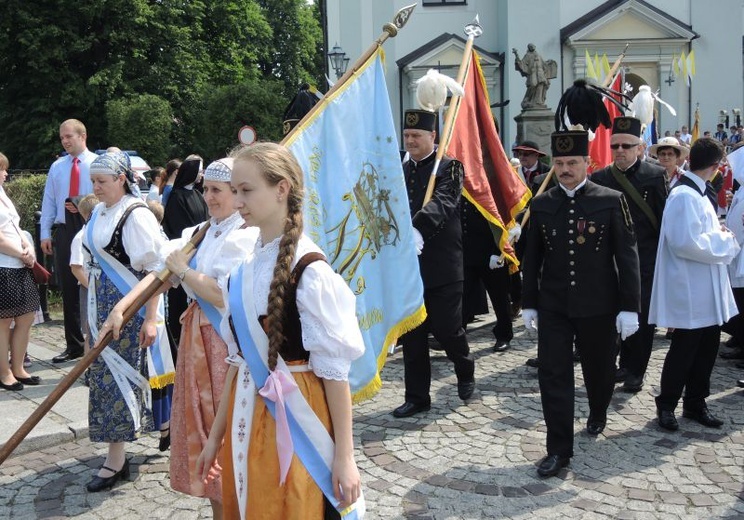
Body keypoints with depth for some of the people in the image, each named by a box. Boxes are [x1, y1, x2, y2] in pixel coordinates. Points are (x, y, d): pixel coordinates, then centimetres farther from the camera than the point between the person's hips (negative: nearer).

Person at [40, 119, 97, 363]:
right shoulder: (57, 167, 11)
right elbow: (49, 202, 11)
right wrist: (45, 234, 6)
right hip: (64, 231, 4)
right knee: (69, 290, 7)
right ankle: (73, 345, 17)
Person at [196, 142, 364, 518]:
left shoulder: (309, 271, -16)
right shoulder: (244, 269, 4)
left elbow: (334, 369, -15)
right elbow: (238, 358, 10)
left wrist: (344, 456, -13)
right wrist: (216, 436, 15)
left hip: (293, 417, -6)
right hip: (246, 412, 7)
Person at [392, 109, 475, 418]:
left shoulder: (449, 167, -6)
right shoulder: (399, 171, 13)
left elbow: (442, 204, -23)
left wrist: (416, 230, -40)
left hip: (442, 268, -5)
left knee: (447, 329, 3)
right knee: (411, 335, 8)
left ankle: (465, 372, 34)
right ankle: (417, 397, 20)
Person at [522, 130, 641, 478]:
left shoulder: (611, 201, -6)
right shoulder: (541, 204, 2)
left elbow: (627, 256, -6)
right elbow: (532, 258, 8)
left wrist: (629, 307, -9)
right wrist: (530, 303, 7)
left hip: (598, 306, -1)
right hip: (553, 306, 2)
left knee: (599, 369, 16)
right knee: (553, 375, -3)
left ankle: (597, 414, 47)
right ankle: (559, 449, 6)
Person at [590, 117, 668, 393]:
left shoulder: (654, 175, -3)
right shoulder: (599, 178, 2)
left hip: (646, 260, -2)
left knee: (643, 316, 3)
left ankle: (636, 371, 16)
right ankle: (625, 365, 25)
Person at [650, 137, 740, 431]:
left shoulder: (696, 193, 13)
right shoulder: (685, 195, -19)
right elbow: (686, 242, -26)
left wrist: (719, 235, 5)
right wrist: (724, 241, -14)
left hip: (706, 290, 9)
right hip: (689, 291, -9)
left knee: (707, 347, 14)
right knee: (684, 349, 2)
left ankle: (695, 403, 27)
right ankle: (666, 405, 18)